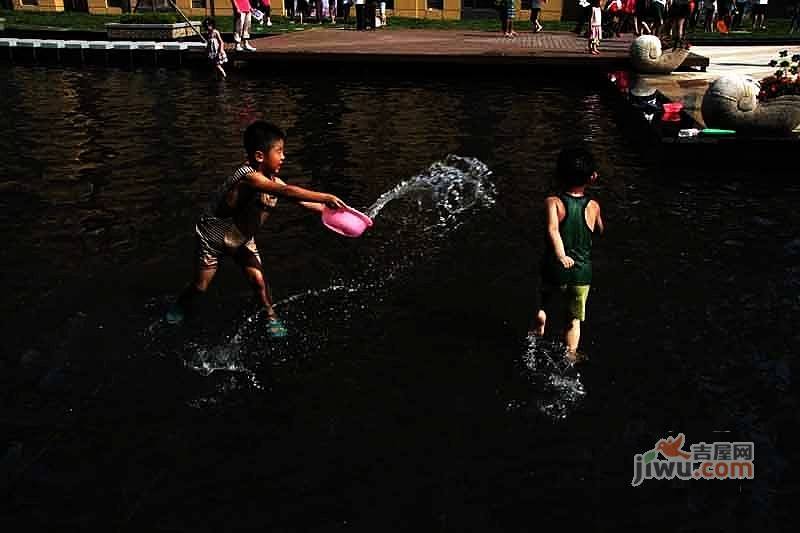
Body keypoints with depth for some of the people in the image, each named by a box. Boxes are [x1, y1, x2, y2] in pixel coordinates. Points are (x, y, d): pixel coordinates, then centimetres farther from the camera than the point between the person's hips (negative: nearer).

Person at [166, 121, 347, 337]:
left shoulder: (273, 180, -12)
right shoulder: (248, 176, -37)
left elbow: (300, 200, -14)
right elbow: (287, 192, -49)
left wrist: (328, 209, -26)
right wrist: (325, 197, -52)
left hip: (241, 237, 6)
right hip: (212, 235, -6)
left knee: (257, 279, -7)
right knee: (200, 285, 8)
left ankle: (271, 316, 14)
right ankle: (180, 306, 38)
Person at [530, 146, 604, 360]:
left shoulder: (553, 202, -8)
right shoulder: (593, 206, -1)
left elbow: (552, 230, -27)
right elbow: (600, 231, 20)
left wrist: (561, 256, -38)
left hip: (555, 271, -1)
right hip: (582, 274, 1)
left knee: (543, 307, 27)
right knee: (574, 320, 15)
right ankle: (569, 358, 14)